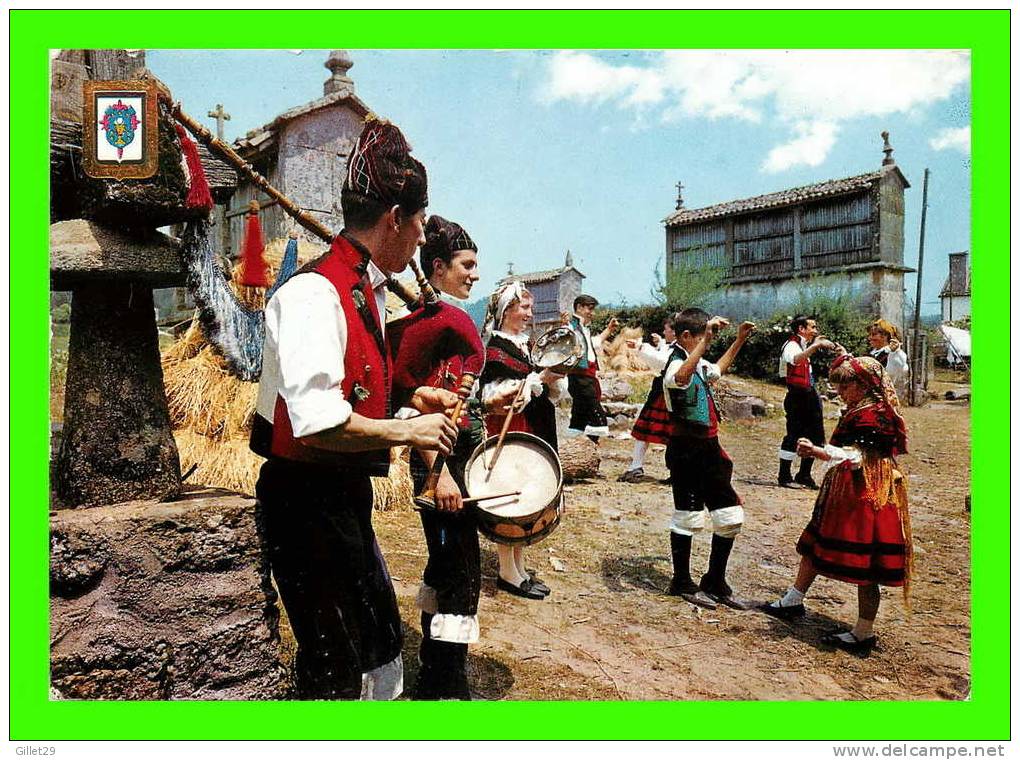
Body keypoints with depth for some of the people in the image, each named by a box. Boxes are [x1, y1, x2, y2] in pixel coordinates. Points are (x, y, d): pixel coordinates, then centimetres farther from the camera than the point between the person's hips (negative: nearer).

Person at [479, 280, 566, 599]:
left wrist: (552, 379, -3)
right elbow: (498, 396, -20)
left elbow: (548, 394, 18)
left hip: (533, 432, 8)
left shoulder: (525, 344, 14)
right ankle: (508, 572, 9)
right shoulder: (494, 347, -9)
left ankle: (519, 567, 23)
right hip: (508, 432, -8)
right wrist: (539, 378, -20)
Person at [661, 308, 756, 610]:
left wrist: (740, 339, 35)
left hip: (709, 449, 9)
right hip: (687, 450, -9)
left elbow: (717, 370, 39)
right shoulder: (677, 363, -16)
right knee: (688, 517, 2)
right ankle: (682, 583, 19)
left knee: (731, 516, 11)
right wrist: (705, 340, -44)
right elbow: (681, 377, -43)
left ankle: (716, 582, 23)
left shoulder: (699, 364, 14)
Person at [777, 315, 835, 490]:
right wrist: (816, 345, -45)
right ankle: (784, 477, 1)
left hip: (808, 396, 10)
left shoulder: (804, 345, 20)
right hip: (797, 396, -10)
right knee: (794, 436, -7)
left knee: (814, 436, 10)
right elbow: (796, 359, -37)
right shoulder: (792, 345, -11)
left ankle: (804, 476, 20)